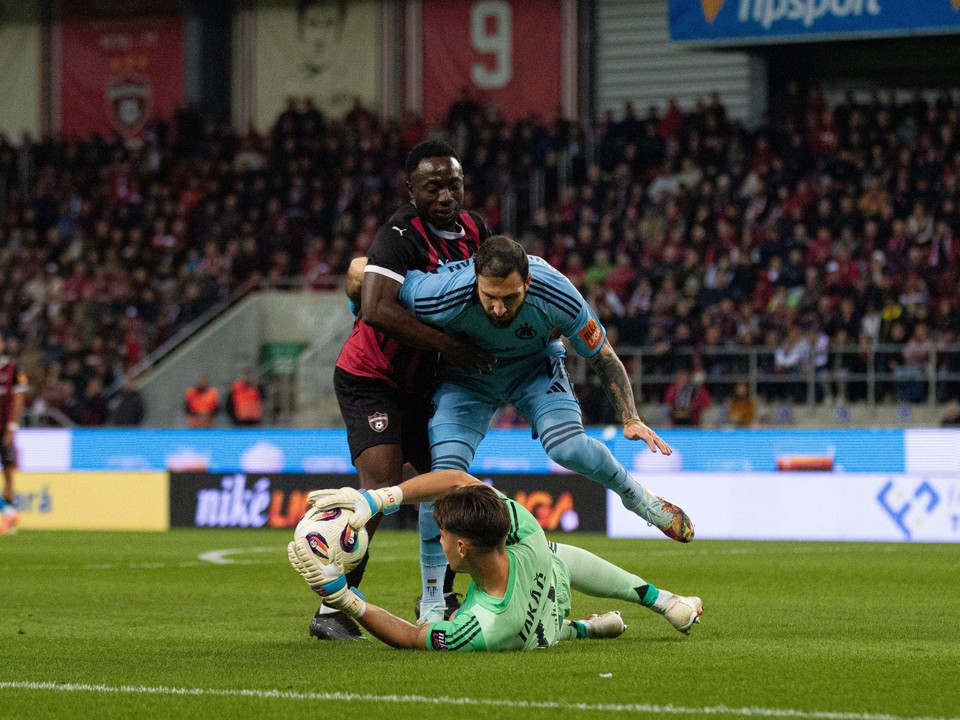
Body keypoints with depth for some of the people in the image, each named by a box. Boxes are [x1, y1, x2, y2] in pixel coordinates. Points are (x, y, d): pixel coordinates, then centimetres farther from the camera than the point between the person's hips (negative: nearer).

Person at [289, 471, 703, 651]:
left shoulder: (479, 631, -54)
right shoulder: (524, 530, -44)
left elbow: (409, 638, -36)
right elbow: (457, 479, -32)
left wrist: (343, 598, -46)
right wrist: (375, 499, -39)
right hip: (557, 579, 2)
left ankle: (580, 630, 41)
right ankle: (659, 599, 54)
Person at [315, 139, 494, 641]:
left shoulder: (473, 229, 1)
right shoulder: (402, 235, -23)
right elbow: (377, 309, -35)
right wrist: (450, 346, -32)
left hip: (417, 384, 8)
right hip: (370, 378, -8)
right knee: (382, 483, -22)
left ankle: (438, 597, 30)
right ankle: (331, 609, -22)